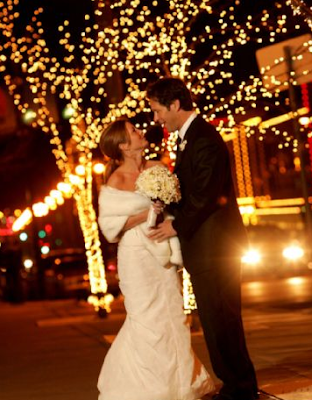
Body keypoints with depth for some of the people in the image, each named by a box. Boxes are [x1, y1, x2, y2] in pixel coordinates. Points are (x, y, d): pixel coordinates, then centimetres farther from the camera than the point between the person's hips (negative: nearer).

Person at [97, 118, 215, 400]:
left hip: (163, 253, 5)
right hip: (138, 255, -5)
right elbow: (110, 224, -9)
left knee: (172, 316, 6)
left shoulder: (157, 168, 6)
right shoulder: (116, 181, -8)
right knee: (147, 319, -4)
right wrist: (144, 215, -17)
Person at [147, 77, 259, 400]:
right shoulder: (188, 138, 17)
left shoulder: (204, 139, -16)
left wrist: (177, 226, -10)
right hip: (202, 247, 10)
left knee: (220, 319, -4)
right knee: (214, 319, 14)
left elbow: (207, 195, -20)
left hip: (214, 245, -10)